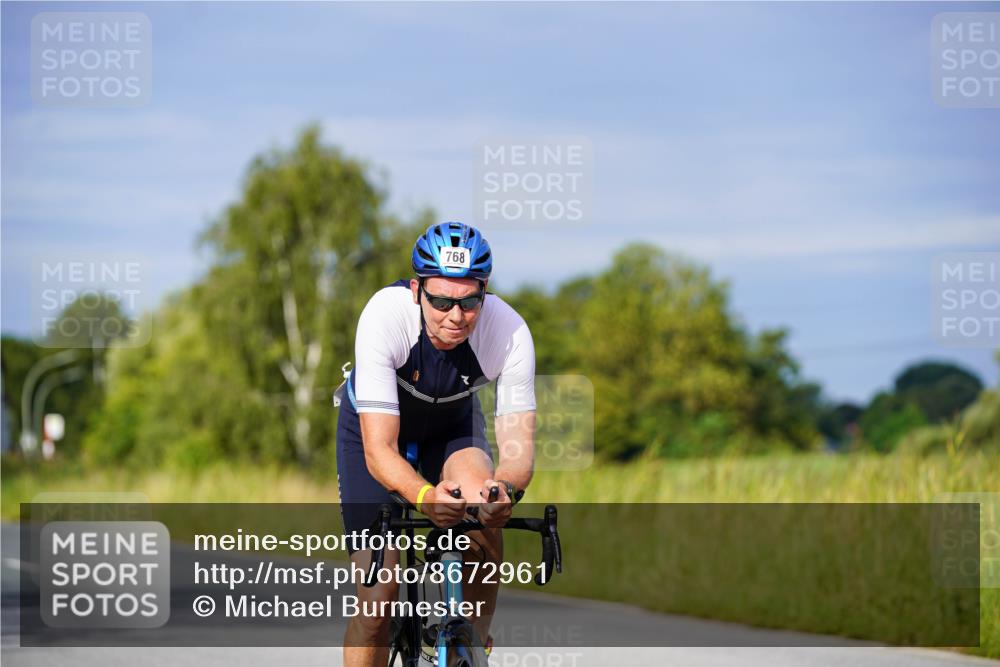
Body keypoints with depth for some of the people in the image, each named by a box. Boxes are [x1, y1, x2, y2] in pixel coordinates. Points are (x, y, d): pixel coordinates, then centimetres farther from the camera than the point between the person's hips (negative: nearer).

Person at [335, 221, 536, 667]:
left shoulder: (509, 332, -31)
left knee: (485, 525, -31)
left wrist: (504, 489, -54)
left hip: (452, 428, 2)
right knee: (378, 598, -11)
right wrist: (424, 496, -59)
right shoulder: (384, 317, -37)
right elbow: (379, 450, -39)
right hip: (375, 426, -1)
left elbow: (519, 445, -30)